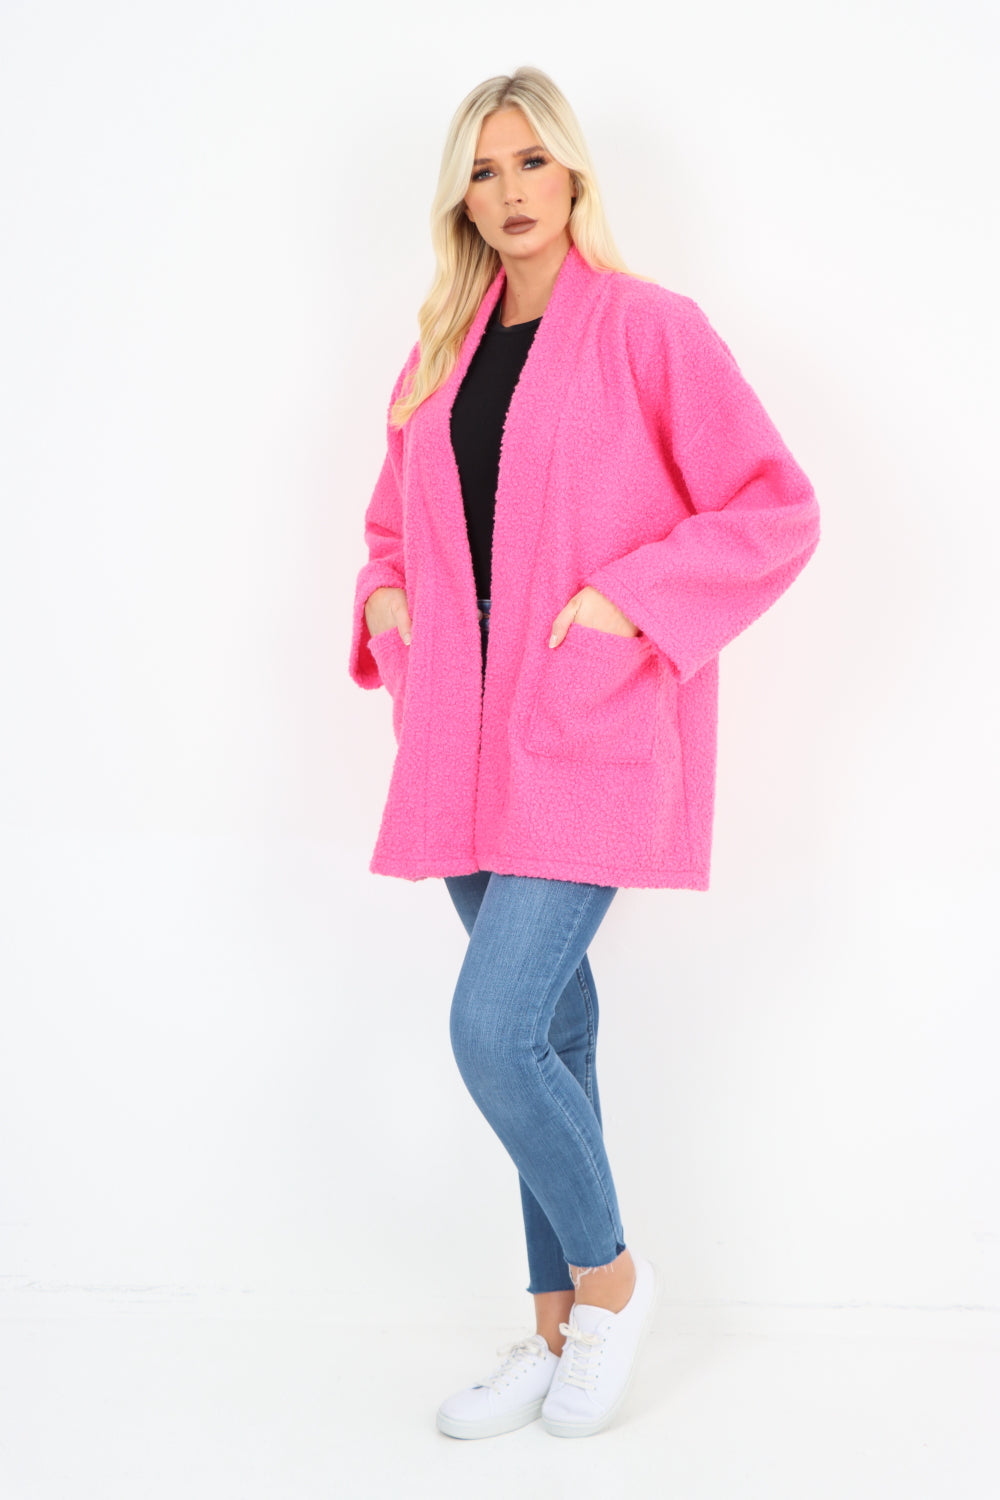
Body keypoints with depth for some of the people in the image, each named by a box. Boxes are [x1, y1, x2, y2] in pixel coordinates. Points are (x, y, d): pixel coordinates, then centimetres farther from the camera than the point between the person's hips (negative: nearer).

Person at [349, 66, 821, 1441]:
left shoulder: (651, 329, -4)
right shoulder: (437, 359, 14)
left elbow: (777, 510, -6)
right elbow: (395, 522, 26)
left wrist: (629, 598, -15)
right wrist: (386, 594, 5)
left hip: (592, 735, -6)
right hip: (471, 745, 6)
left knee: (494, 1028, -15)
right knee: (547, 1037, 13)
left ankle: (610, 1275, 13)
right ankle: (561, 1330, 27)